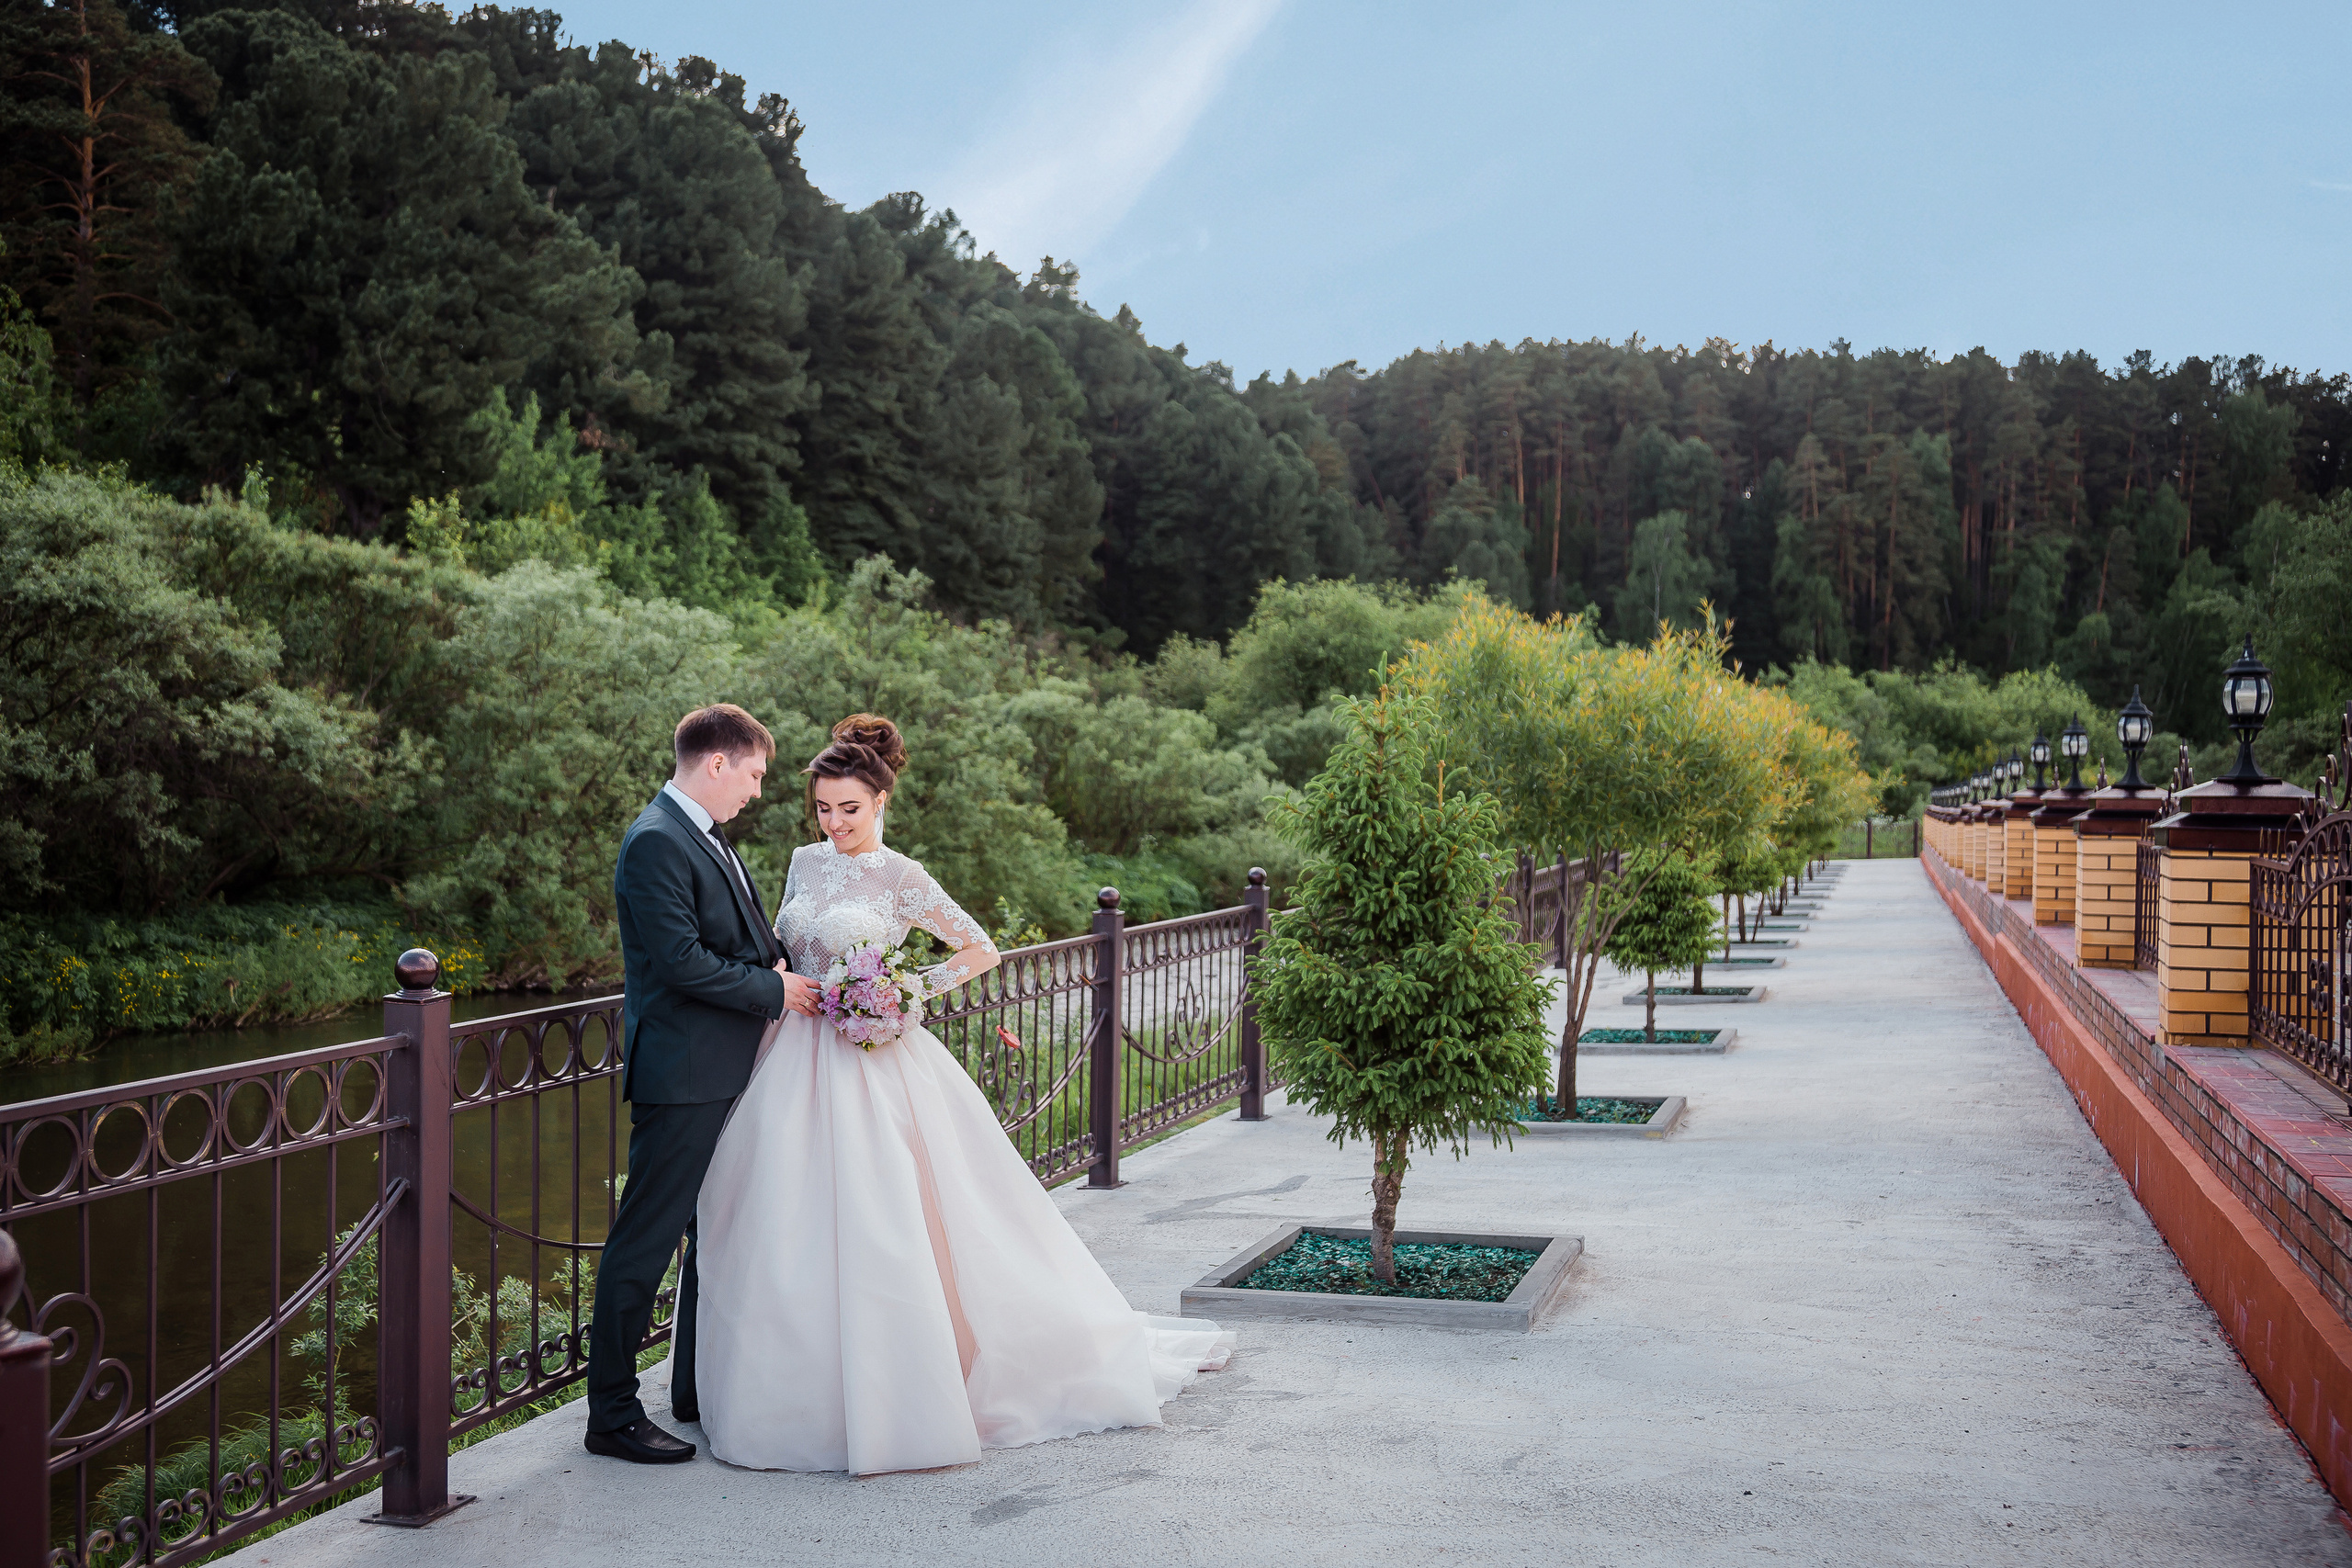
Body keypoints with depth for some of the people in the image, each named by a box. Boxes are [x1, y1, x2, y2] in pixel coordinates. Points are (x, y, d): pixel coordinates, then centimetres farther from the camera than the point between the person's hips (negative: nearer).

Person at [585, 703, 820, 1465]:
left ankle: (700, 1385, 30)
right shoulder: (657, 843, -16)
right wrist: (774, 990, -13)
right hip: (682, 1074, -10)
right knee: (647, 1238, -3)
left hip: (726, 1073, 10)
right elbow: (681, 960, -22)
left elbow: (748, 938, 21)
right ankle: (612, 1412, 5)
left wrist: (787, 970, 2)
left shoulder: (707, 838, 15)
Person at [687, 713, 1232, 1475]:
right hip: (802, 1062, 5)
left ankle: (904, 1395, 8)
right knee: (801, 1232, 6)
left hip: (876, 1063, -5)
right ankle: (812, 1390, 19)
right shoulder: (805, 863, 9)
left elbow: (980, 951, -3)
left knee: (882, 1228, -5)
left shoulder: (900, 878, -7)